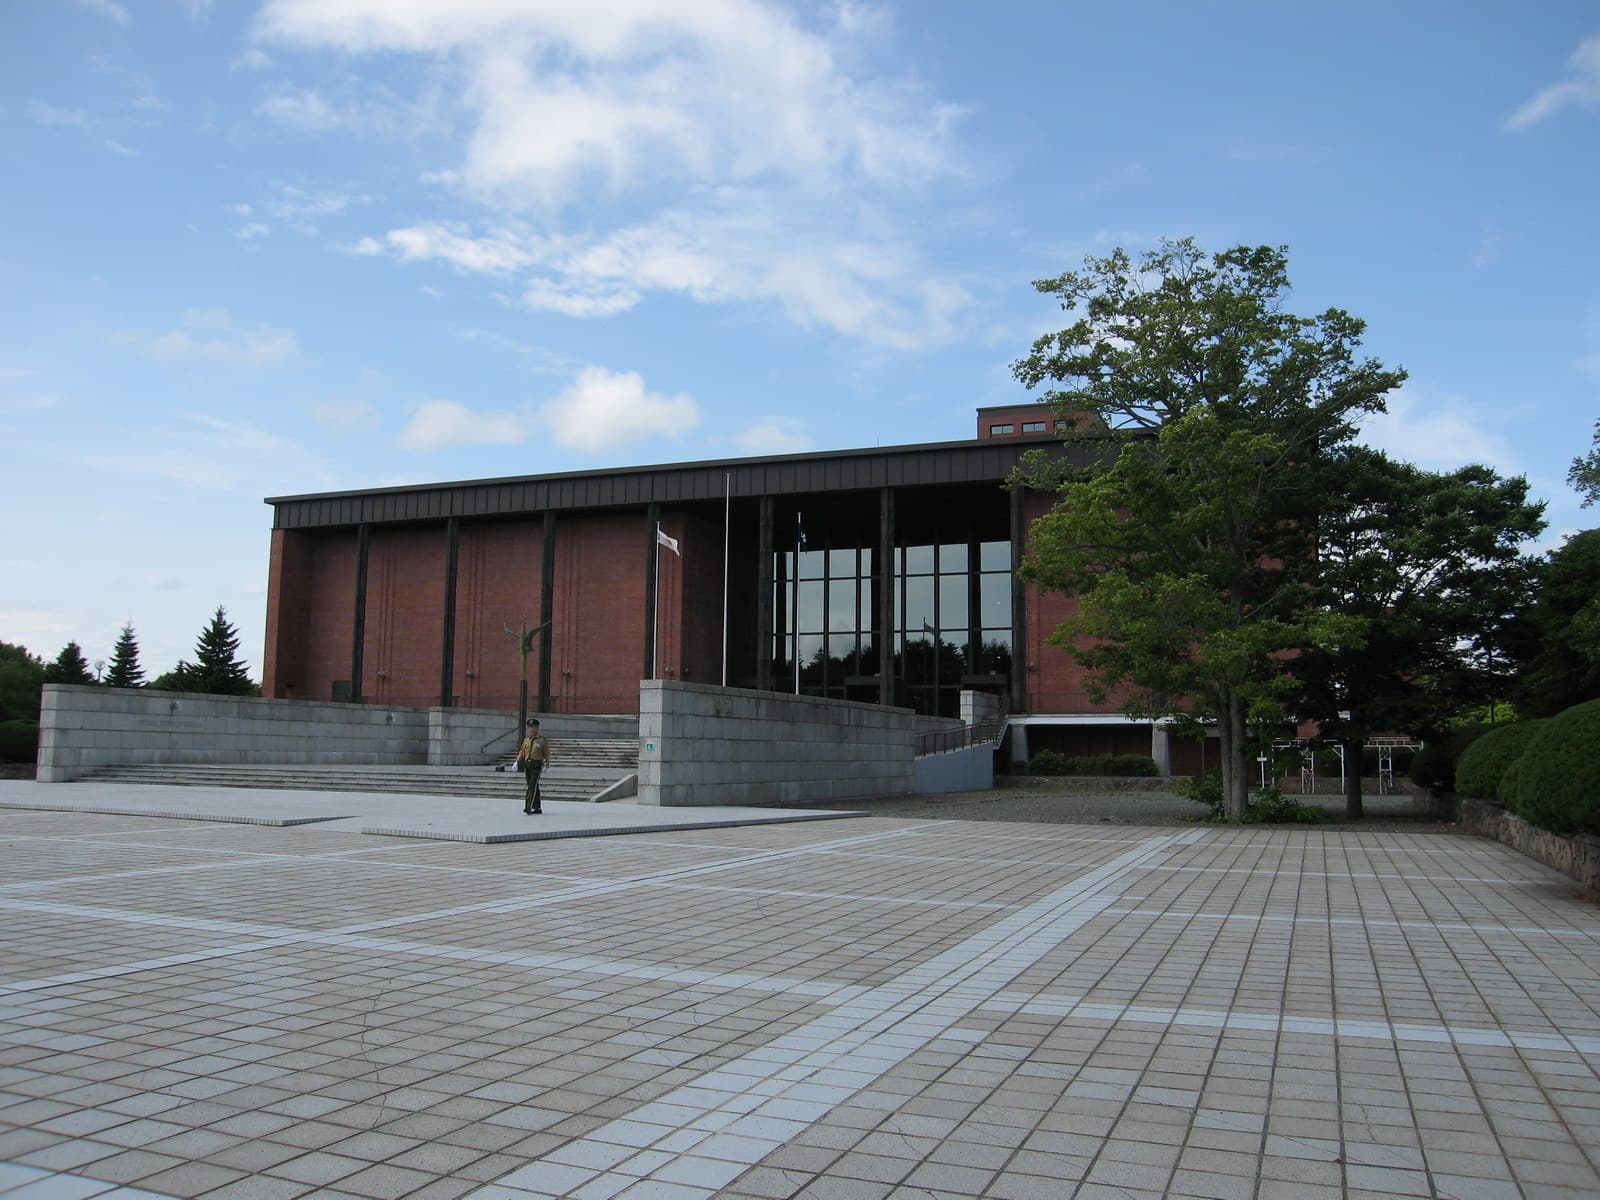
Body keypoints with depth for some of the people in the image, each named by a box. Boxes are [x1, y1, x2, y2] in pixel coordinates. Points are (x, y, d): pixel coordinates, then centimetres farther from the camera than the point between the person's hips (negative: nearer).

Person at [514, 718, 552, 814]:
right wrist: (517, 762, -2)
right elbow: (521, 752, 12)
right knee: (534, 787, 10)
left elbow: (547, 754, -2)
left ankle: (528, 807, -21)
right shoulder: (526, 740, 14)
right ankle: (537, 808, 16)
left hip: (537, 765, -5)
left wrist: (547, 766, -9)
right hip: (527, 765, 5)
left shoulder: (543, 740, 0)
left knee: (532, 786, -15)